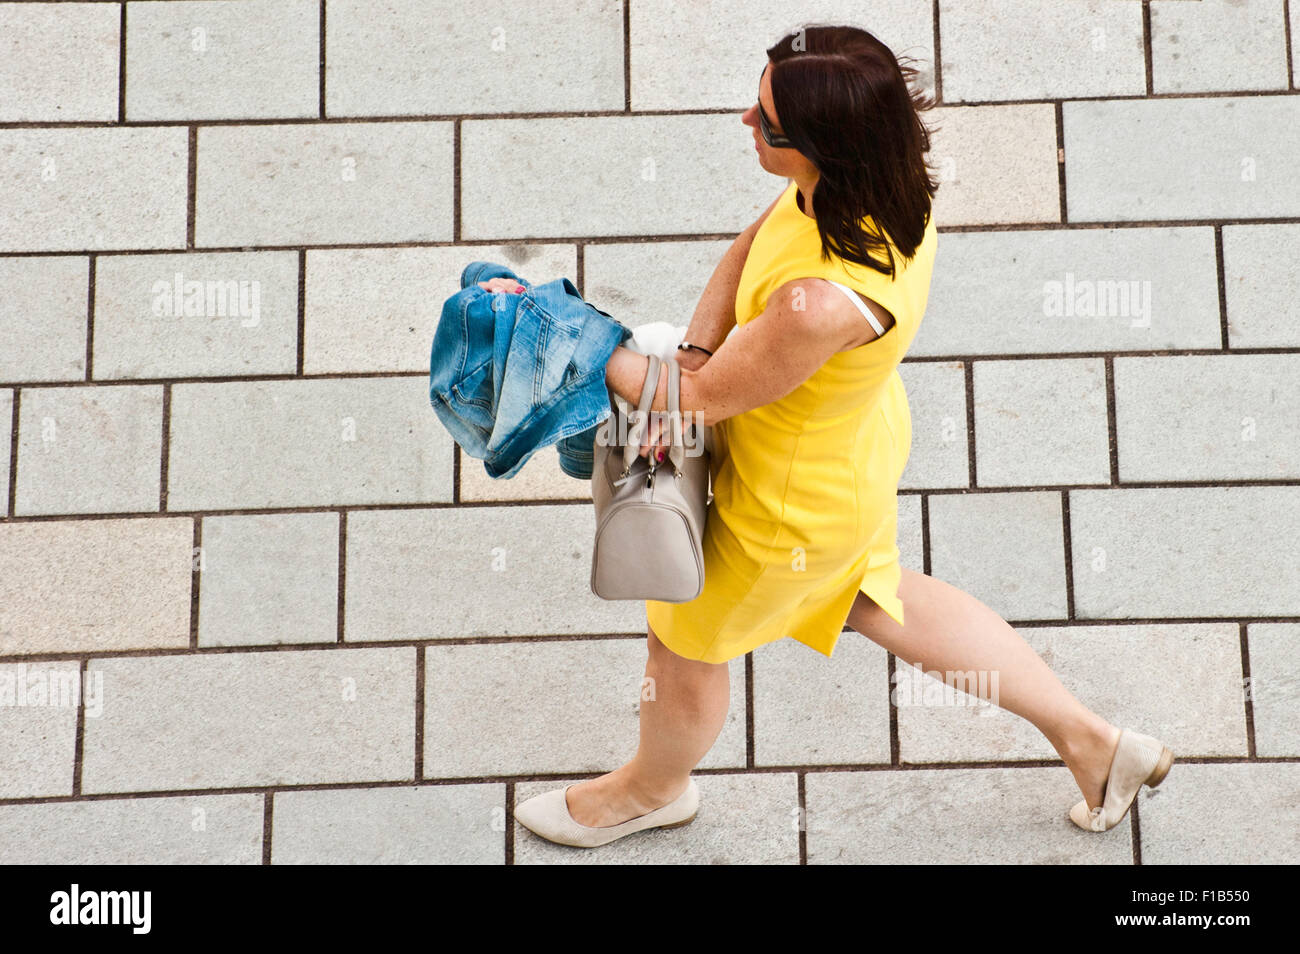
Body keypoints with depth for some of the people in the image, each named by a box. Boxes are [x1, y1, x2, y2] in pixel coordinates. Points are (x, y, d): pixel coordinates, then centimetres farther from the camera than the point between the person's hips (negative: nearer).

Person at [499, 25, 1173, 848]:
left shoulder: (824, 300, -44)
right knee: (872, 600, 34)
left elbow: (703, 400, -26)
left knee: (685, 645, 21)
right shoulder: (885, 181, -19)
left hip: (796, 508, -8)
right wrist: (692, 352, -16)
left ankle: (654, 788, 57)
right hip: (863, 434, 8)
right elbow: (751, 248, -2)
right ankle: (1092, 741, 45)